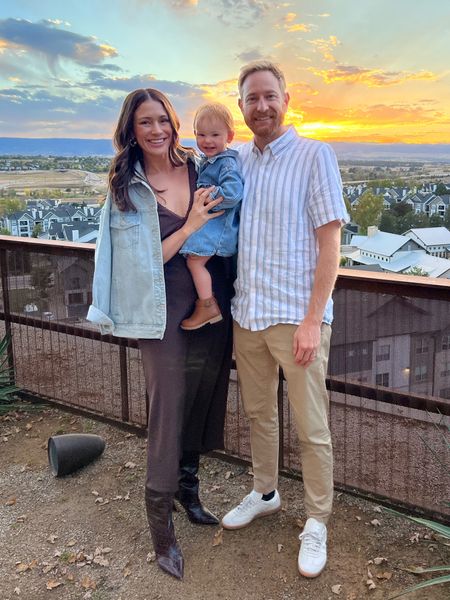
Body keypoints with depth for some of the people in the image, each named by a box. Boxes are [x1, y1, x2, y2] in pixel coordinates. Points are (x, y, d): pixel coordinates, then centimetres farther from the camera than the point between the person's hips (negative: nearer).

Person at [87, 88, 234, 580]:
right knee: (167, 412, -2)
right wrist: (190, 228, -17)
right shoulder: (126, 188, -4)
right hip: (165, 313, -4)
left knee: (201, 403, 15)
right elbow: (145, 260, -9)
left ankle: (188, 489, 38)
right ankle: (161, 525, 15)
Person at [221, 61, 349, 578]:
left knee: (311, 428, 5)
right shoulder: (236, 160, 8)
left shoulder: (314, 155, -7)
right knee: (258, 413, 19)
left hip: (297, 316, -5)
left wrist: (312, 320, -16)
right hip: (246, 313, 5)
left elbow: (330, 242, -11)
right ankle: (264, 494, 40)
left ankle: (316, 523, 23)